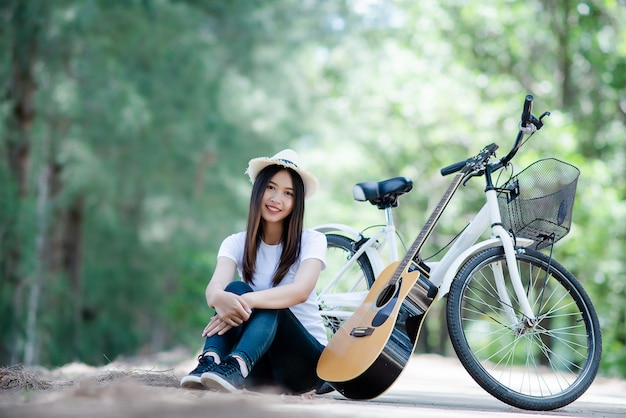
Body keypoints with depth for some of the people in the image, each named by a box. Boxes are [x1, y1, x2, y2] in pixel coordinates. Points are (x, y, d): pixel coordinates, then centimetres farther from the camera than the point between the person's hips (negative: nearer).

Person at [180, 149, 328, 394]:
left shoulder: (311, 241, -3)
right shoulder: (236, 244, 3)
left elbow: (301, 291, -25)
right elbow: (214, 287, -19)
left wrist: (248, 301, -42)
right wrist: (220, 298, -45)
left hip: (305, 358, -2)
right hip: (259, 367, 2)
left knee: (268, 305, -31)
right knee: (235, 289, -24)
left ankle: (235, 368, -56)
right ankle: (209, 363, -46)